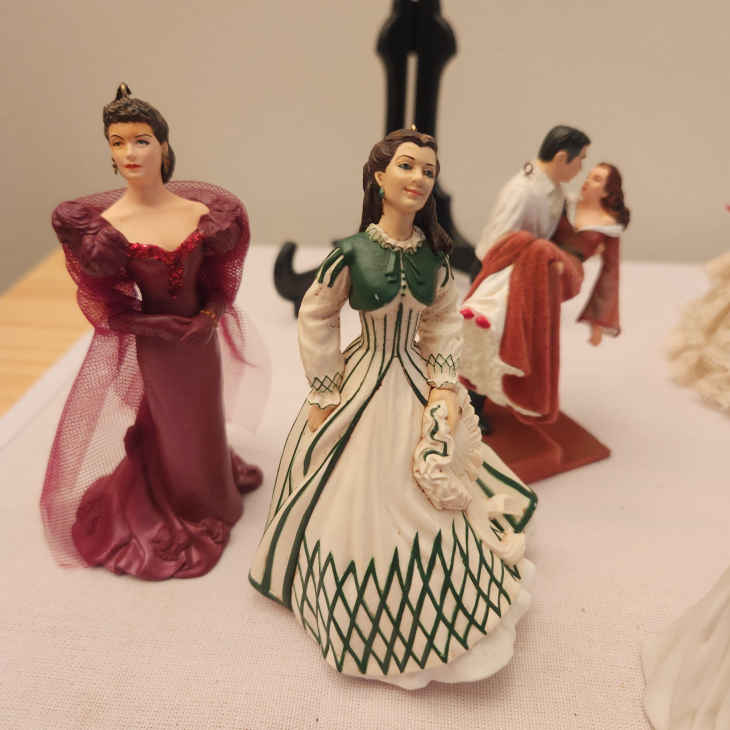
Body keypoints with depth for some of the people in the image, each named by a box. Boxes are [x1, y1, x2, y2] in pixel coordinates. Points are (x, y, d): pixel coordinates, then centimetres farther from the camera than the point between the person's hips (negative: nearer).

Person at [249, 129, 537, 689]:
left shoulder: (434, 252, -6)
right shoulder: (352, 251, -18)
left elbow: (444, 319, 6)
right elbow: (317, 319, -8)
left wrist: (444, 386, -3)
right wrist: (324, 397, -6)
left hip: (416, 386, 4)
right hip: (364, 385, -3)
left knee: (427, 496, 15)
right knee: (362, 497, 8)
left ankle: (432, 615, 44)